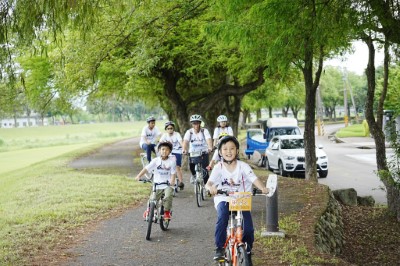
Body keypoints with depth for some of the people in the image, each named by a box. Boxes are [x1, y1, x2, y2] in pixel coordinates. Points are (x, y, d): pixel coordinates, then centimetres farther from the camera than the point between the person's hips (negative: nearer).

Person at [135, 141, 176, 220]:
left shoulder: (172, 161, -4)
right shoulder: (155, 160, -2)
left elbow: (173, 173, -8)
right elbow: (146, 168, -10)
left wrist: (172, 181, -27)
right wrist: (139, 176, -23)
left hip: (168, 185, -1)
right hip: (157, 185, 1)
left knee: (168, 196, -27)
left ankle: (167, 211, -4)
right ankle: (149, 210, 30)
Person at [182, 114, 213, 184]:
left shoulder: (204, 131, -6)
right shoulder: (189, 132, -4)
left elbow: (208, 140, -23)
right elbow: (185, 141, -19)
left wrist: (210, 148, -44)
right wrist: (184, 149, -40)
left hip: (203, 153, -1)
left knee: (205, 171, -14)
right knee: (191, 165, -24)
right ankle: (194, 175, 10)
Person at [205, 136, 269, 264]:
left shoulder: (243, 166, -4)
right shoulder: (219, 167, -4)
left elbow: (254, 179, -15)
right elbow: (209, 182, -17)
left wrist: (263, 188, -36)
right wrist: (211, 188, -42)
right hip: (223, 200, -1)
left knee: (248, 228, -12)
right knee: (222, 217, -32)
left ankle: (247, 253, 15)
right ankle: (220, 248, -19)